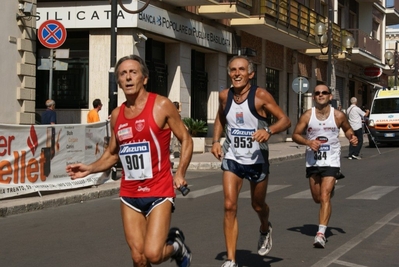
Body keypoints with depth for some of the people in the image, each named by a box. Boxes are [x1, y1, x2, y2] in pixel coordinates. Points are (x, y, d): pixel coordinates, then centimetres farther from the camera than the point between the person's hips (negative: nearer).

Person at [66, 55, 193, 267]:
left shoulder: (161, 105, -7)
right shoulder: (116, 115, 7)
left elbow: (186, 140, -1)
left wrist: (180, 173, -13)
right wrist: (90, 169, 1)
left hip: (159, 192, -4)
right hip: (129, 194, 4)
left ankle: (176, 246, 19)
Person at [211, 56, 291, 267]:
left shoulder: (260, 96, -14)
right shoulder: (224, 96, -2)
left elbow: (285, 120, -13)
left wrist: (269, 131, -32)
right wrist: (216, 140, 4)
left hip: (257, 159, -2)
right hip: (232, 158, 2)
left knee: (257, 204, 15)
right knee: (229, 206, -10)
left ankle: (265, 229, 52)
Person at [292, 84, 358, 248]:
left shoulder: (338, 116, -4)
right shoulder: (307, 115, -3)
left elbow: (347, 129, 16)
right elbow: (295, 135, 2)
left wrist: (352, 137, -6)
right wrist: (308, 142, -17)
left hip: (331, 161, -3)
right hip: (313, 161, 3)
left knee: (325, 196, -16)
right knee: (317, 198, 14)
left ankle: (321, 233, -18)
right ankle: (330, 189, 52)